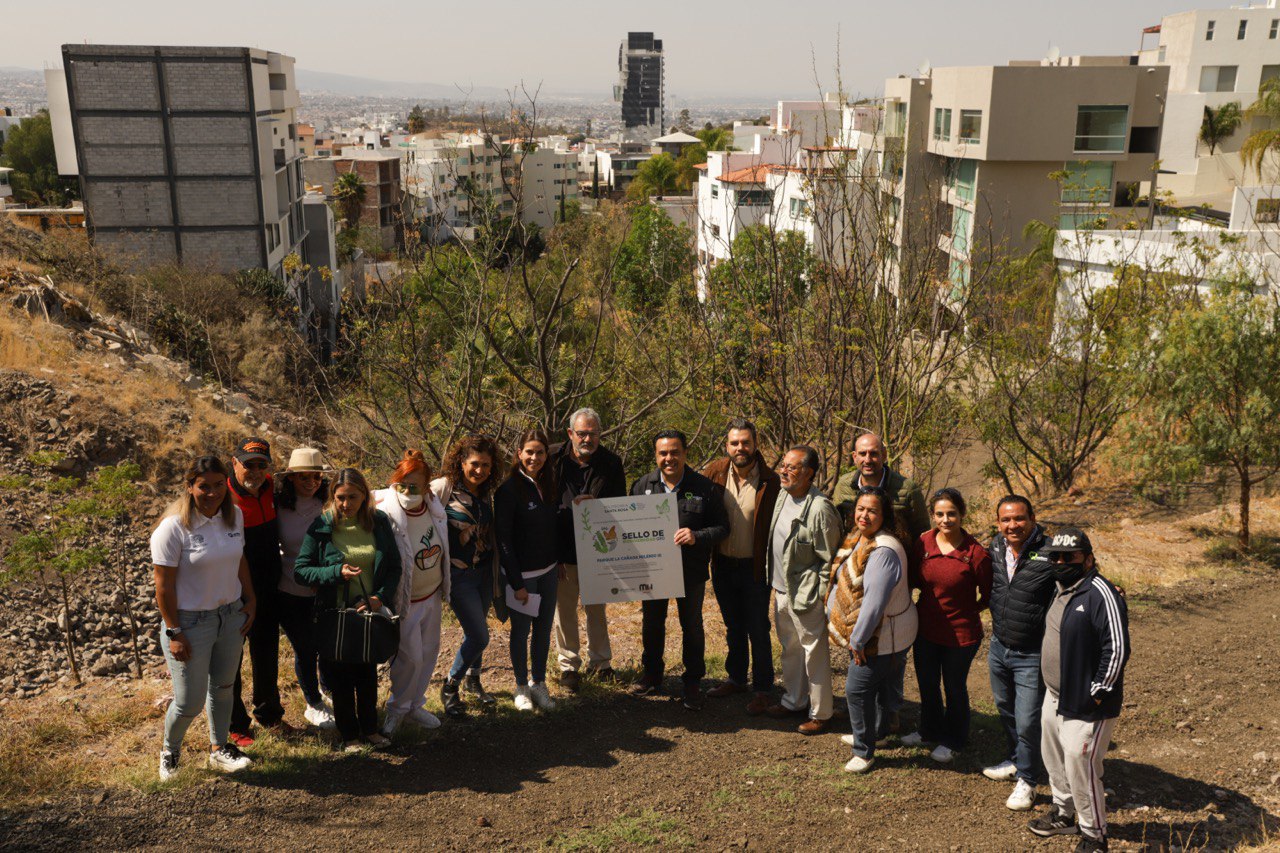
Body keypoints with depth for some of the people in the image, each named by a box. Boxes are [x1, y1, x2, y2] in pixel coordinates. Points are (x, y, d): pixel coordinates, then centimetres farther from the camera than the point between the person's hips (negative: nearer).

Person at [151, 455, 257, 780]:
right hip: (190, 622, -5)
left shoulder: (234, 515, -1)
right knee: (189, 701, 3)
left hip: (231, 616, 6)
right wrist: (174, 633, -16)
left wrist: (250, 600, 10)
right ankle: (169, 751, 32)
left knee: (222, 688, 19)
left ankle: (219, 749, 37)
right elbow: (164, 585, -17)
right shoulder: (174, 527, -20)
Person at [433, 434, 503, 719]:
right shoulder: (443, 487, -16)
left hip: (484, 572, 6)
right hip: (458, 574, -6)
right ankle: (449, 687, 14)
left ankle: (473, 680, 41)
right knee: (479, 637, -7)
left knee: (475, 630, 18)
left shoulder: (485, 493, 5)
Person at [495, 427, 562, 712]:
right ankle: (521, 687, 22)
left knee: (544, 628, 12)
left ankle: (539, 683, 26)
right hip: (521, 573, -6)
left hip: (548, 571, 6)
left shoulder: (549, 485, 3)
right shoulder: (509, 489, -16)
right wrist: (516, 583, -16)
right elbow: (503, 538, -16)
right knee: (521, 630, 7)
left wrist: (558, 561, 8)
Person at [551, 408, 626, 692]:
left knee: (597, 609, 16)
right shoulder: (553, 458, -7)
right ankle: (568, 664, 25)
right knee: (565, 608, 10)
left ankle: (600, 661, 32)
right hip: (562, 549, -1)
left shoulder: (611, 463, -4)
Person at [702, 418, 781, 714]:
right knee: (733, 627, 20)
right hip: (723, 564, 4)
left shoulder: (769, 481, -13)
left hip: (754, 566, -3)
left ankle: (763, 689, 20)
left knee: (758, 630, 6)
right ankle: (736, 679, 37)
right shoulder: (715, 472, -6)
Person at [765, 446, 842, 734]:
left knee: (815, 655, 4)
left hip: (805, 594, -8)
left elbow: (829, 558, -16)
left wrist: (822, 595, -13)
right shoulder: (783, 495, 4)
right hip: (781, 590, 8)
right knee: (790, 649, 22)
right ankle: (794, 700, 38)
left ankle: (819, 713, 18)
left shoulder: (820, 509, -21)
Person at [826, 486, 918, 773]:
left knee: (858, 689, -2)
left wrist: (858, 640, -22)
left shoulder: (884, 551, -29)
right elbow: (842, 580, 13)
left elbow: (874, 602, -30)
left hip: (883, 636, -9)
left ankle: (864, 751, 15)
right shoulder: (857, 538, 2)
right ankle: (871, 732, 45)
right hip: (859, 631, 9)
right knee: (874, 685, 25)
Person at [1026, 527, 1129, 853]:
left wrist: (1097, 692, -18)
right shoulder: (1060, 588, 8)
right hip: (1055, 697, 9)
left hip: (1086, 705, -9)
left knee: (1079, 766, -2)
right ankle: (1064, 814, 43)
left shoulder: (1101, 594, -21)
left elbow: (1117, 649, -23)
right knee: (1053, 756, 22)